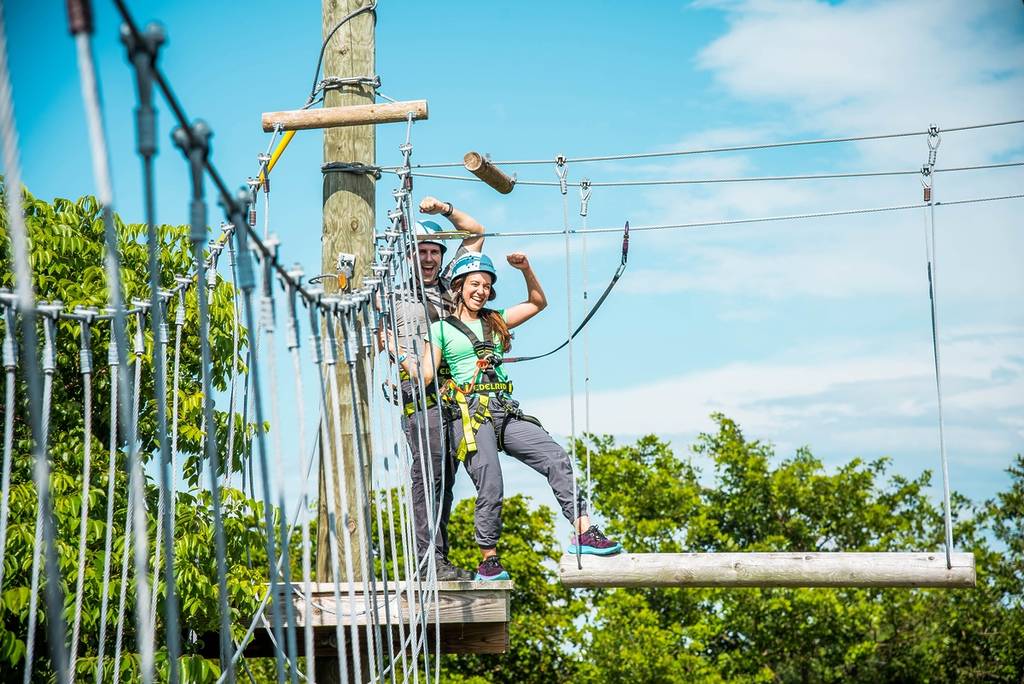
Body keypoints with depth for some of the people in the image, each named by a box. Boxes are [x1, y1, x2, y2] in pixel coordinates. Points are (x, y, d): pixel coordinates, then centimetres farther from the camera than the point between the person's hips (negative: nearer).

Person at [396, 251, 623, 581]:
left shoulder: (496, 321, 21)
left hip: (505, 412, 5)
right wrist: (398, 353, -9)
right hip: (469, 414, -5)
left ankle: (583, 532, -15)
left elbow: (537, 303, 23)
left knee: (557, 457, -13)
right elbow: (425, 375, 1)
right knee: (490, 487, -14)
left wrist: (526, 269, 11)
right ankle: (488, 560, 0)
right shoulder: (441, 328, 7)